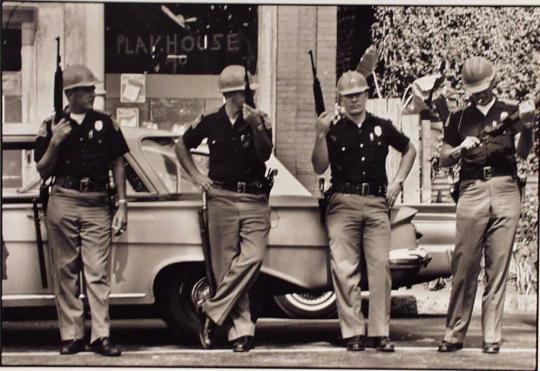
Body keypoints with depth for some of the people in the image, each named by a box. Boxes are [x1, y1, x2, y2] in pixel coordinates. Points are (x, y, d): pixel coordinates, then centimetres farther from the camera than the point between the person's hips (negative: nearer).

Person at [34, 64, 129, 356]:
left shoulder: (105, 123, 9)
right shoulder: (52, 126, 7)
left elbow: (117, 165, 12)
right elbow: (43, 172, 7)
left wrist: (122, 205, 6)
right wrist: (54, 143, -9)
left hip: (97, 204, 0)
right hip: (62, 202, 0)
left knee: (98, 272, -6)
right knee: (65, 272, 2)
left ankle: (101, 336, -8)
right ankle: (71, 335, 5)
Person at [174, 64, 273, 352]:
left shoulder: (260, 120, 5)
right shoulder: (210, 123, 7)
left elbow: (265, 154, -10)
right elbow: (181, 146, 21)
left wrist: (256, 126, -23)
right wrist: (195, 176, 11)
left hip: (255, 200, 0)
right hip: (221, 198, 0)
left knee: (253, 258, -16)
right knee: (226, 263, -3)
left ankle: (212, 312, -6)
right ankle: (241, 331, 0)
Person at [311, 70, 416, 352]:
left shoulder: (381, 127, 13)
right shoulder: (334, 130, 7)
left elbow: (409, 150, 27)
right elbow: (319, 168, -3)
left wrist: (398, 181, 15)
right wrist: (321, 135, -14)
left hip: (377, 204, 1)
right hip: (343, 204, -1)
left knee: (380, 266, -5)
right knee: (344, 268, -6)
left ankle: (381, 333, -2)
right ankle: (352, 333, -2)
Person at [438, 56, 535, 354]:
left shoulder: (509, 113, 14)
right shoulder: (459, 119, 16)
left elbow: (523, 151, 1)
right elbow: (443, 159, 13)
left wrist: (526, 125, -18)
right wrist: (461, 149, -7)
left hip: (505, 191, 0)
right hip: (471, 192, 0)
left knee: (498, 268, -1)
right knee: (464, 265, -5)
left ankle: (491, 337, 1)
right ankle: (454, 334, 0)